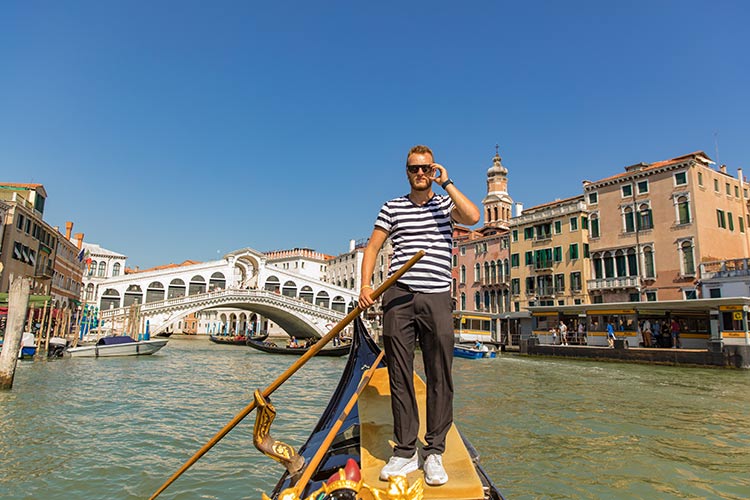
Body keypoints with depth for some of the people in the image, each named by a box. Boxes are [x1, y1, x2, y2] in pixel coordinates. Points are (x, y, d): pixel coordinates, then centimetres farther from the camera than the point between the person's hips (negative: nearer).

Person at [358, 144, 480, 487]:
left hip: (437, 298, 0)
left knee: (440, 378, 1)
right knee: (400, 377, 3)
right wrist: (365, 286, -3)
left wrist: (446, 183, -3)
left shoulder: (446, 204, 12)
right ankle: (405, 452, 15)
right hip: (398, 296, 1)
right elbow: (372, 247, 10)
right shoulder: (392, 208, 13)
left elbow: (473, 217, -9)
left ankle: (434, 453, 14)